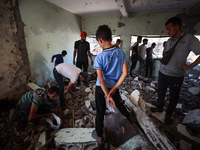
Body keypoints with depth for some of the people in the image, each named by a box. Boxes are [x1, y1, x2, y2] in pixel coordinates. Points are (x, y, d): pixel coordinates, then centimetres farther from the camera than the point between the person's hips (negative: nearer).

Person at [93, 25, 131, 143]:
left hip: (101, 88, -3)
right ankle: (129, 119, 58)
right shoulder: (121, 53, -9)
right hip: (114, 86, 4)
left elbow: (101, 80, -21)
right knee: (118, 103, 31)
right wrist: (113, 89, -9)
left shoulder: (99, 58, -19)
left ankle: (99, 136, 36)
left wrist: (108, 96, -13)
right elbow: (125, 73, -10)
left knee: (100, 112, 14)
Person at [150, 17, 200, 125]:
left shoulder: (189, 38, -9)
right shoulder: (169, 41, 8)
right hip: (162, 72, 5)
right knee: (161, 91, 17)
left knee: (173, 96, 12)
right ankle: (159, 107, 39)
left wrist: (189, 66, -14)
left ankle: (168, 114, 32)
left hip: (176, 75, -5)